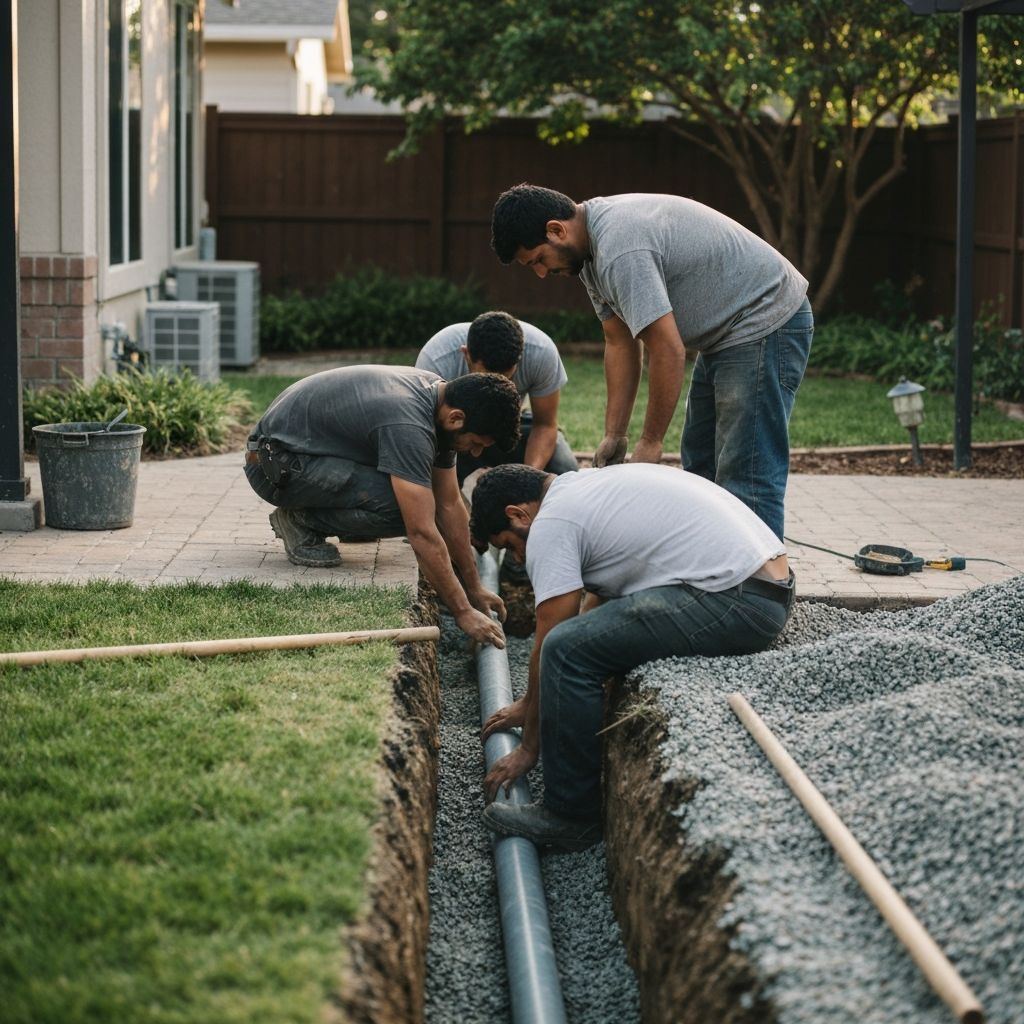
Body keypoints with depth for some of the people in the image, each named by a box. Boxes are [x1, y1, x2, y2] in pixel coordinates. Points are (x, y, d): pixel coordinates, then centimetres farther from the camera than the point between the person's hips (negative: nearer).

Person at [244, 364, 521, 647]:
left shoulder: (441, 393, -3)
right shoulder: (407, 426, -31)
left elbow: (449, 505, 4)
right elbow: (422, 533, -33)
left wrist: (474, 587, 4)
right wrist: (463, 612, -30)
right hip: (275, 463, -10)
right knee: (400, 508, -26)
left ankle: (303, 516, 12)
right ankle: (301, 521, -4)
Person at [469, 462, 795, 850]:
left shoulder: (550, 525, -4)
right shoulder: (587, 487, 24)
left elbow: (548, 645, -3)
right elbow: (601, 602, 31)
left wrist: (528, 748, 9)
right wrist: (530, 704, 37)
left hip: (737, 603, -11)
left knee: (567, 649, -13)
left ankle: (570, 816, -1)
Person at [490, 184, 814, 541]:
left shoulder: (619, 250, -28)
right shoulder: (591, 248, 6)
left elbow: (669, 351, -28)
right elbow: (619, 343, 9)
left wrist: (650, 444, -18)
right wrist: (614, 435, 4)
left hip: (766, 326, -11)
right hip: (725, 334, 11)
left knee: (747, 479, -13)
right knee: (700, 469, 15)